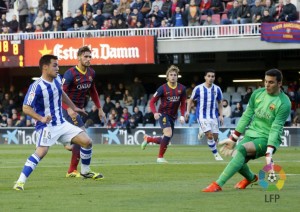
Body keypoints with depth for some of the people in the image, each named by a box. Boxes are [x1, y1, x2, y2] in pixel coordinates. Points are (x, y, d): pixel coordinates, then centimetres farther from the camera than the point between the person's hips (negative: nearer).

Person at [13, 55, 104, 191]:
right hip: (46, 127, -7)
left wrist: (73, 108, 31)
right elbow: (26, 108, -19)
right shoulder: (36, 87, -18)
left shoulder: (57, 80, 5)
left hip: (61, 124, 7)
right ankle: (20, 182, -24)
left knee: (87, 141, 2)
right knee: (41, 151, -29)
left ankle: (85, 171, 24)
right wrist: (41, 118, -30)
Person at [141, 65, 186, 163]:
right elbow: (152, 102, -8)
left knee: (166, 139, 10)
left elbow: (183, 103, 9)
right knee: (168, 133, -25)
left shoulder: (182, 88, -3)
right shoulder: (163, 88, -14)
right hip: (163, 114, -5)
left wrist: (182, 116, -5)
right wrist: (155, 113, -25)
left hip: (173, 116, 5)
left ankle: (148, 139, 39)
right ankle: (160, 157, -12)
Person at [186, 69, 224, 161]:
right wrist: (188, 111, -3)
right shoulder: (198, 88, -5)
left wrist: (221, 115, 3)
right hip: (202, 115, -4)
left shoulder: (217, 89, 3)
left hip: (213, 115, 4)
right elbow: (191, 100, 7)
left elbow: (220, 103, 12)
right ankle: (216, 155, -3)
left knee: (215, 137, 0)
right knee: (210, 135, -15)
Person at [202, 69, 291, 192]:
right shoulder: (257, 94, 4)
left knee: (241, 149, -31)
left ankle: (218, 185, -34)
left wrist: (269, 154, -26)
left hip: (267, 139, -6)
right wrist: (232, 139, 10)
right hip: (251, 134, 6)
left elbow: (275, 129, -19)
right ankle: (250, 178, 21)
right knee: (236, 159, -16)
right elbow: (246, 117, 12)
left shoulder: (284, 103, -13)